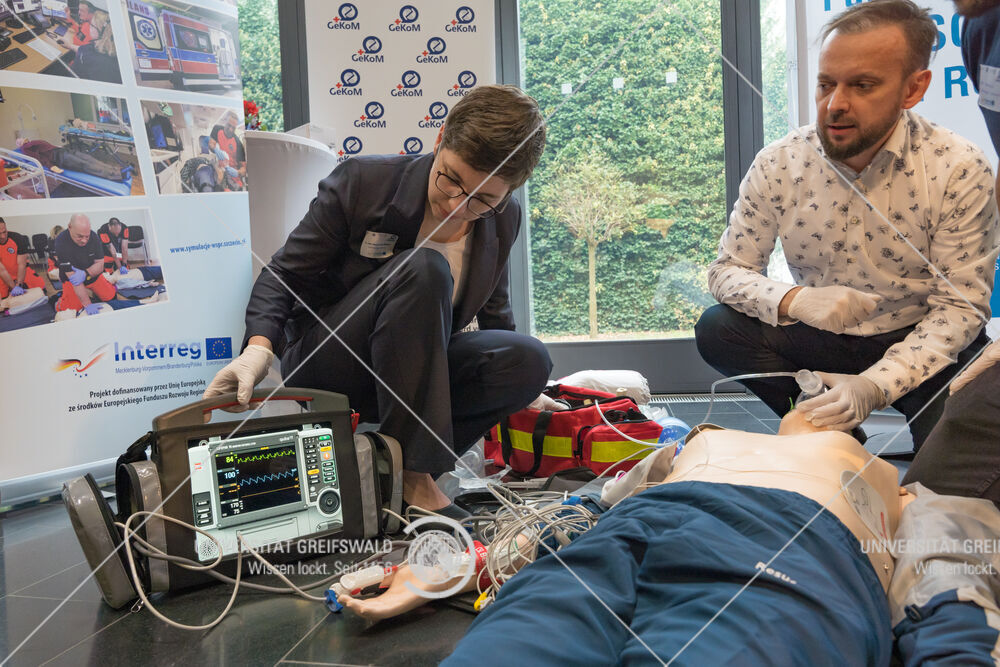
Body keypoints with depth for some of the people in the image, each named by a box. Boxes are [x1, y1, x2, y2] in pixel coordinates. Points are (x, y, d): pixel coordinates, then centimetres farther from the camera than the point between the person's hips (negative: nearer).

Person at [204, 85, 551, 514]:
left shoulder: (505, 219, -1)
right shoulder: (361, 182, -14)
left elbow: (492, 306, 16)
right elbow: (283, 274, -10)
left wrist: (519, 388, 14)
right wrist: (260, 346, -27)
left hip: (412, 374, 4)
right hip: (323, 365, -4)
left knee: (529, 360, -23)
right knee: (424, 268, -32)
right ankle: (410, 471, -29)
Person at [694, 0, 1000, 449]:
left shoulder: (959, 171, -17)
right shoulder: (778, 165, -11)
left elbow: (959, 308, -16)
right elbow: (728, 270, -6)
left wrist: (874, 385, -33)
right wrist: (794, 301, -31)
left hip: (916, 345, -3)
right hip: (818, 338, 3)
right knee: (717, 328, -21)